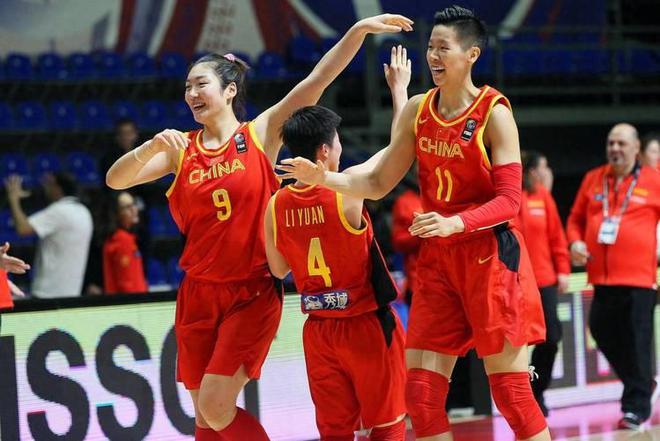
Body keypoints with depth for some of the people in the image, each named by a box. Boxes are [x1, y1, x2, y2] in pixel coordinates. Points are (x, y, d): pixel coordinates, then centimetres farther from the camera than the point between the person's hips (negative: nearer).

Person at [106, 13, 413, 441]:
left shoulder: (261, 133, -2)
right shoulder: (180, 149, 5)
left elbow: (318, 80, -9)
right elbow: (116, 179, -4)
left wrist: (360, 29, -18)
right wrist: (152, 148, -22)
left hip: (252, 294, -4)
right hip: (199, 294, 4)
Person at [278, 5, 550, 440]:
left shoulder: (494, 112, -10)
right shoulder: (418, 110, 7)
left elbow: (509, 200, -14)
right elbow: (378, 183, 11)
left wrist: (454, 223, -29)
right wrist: (323, 177, -4)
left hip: (490, 256, -6)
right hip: (437, 258, 6)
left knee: (511, 391, -4)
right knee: (421, 393, 1)